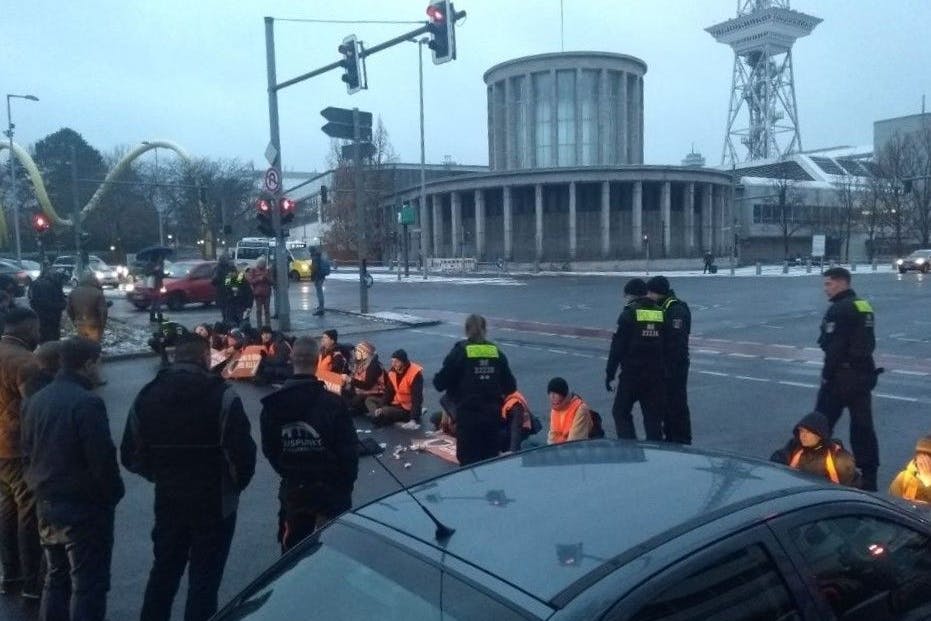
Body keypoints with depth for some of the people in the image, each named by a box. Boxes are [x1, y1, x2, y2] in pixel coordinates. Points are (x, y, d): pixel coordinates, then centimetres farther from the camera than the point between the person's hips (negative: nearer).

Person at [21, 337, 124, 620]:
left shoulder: (35, 400, 6)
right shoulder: (87, 402, -20)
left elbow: (28, 452, 12)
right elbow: (102, 458, -20)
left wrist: (41, 488, 20)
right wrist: (114, 493, -5)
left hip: (47, 505, 8)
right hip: (84, 507, -8)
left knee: (56, 578, 20)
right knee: (88, 584, 1)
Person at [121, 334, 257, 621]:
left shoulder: (147, 396, 1)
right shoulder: (221, 395, -16)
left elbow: (130, 456, 4)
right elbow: (242, 453, -20)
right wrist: (235, 484, -1)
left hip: (168, 501, 5)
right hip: (214, 503, -5)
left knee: (163, 571, 22)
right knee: (204, 579, 6)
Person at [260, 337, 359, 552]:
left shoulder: (272, 405, -6)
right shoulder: (333, 403, -18)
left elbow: (269, 450, 1)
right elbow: (349, 451, -14)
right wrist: (345, 486, 1)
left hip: (293, 491, 3)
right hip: (332, 491, -3)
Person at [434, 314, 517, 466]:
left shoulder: (460, 351, -5)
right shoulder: (497, 352, 5)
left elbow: (440, 383, -7)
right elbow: (510, 387, 6)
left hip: (468, 415, -4)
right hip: (493, 414, 4)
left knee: (469, 462, 4)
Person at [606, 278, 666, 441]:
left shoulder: (629, 313, -9)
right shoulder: (661, 313, 5)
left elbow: (618, 346, -10)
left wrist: (610, 372, -4)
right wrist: (663, 371, 17)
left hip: (632, 374, -5)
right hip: (656, 375, 5)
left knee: (621, 412, 7)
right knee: (653, 416, 12)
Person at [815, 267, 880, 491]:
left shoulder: (839, 309, -15)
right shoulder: (865, 307, 14)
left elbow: (834, 347, -20)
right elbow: (868, 343, 18)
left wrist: (827, 375, -14)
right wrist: (863, 368, 20)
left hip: (842, 375, -9)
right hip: (865, 374, 9)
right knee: (863, 425, 11)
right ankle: (869, 476, 14)